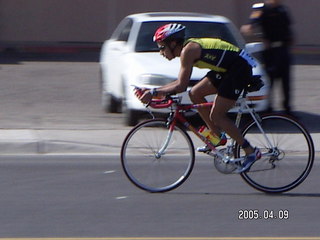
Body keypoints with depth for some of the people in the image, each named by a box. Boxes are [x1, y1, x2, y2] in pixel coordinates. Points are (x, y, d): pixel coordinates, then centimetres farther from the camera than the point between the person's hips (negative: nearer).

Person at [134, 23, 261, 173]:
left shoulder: (188, 51, -18)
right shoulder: (190, 48, 11)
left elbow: (181, 86, -23)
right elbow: (180, 82, 15)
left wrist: (154, 93, -18)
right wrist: (151, 91, 10)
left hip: (240, 69, -10)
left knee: (216, 116, -9)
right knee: (195, 94, 8)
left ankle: (251, 152, -3)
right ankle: (218, 137, 14)